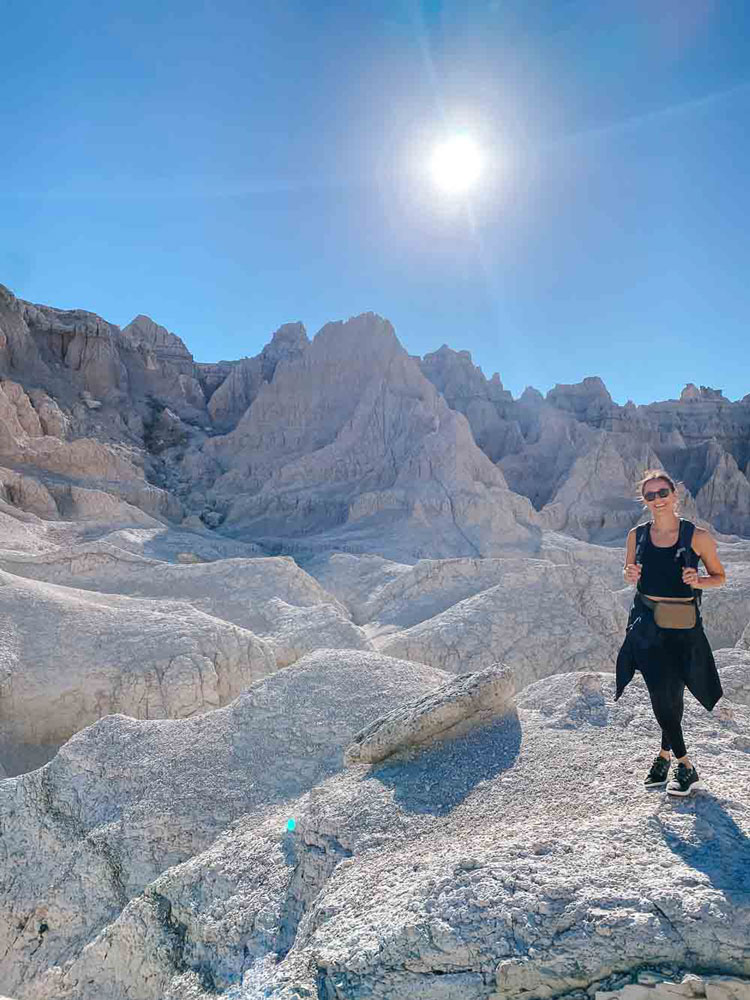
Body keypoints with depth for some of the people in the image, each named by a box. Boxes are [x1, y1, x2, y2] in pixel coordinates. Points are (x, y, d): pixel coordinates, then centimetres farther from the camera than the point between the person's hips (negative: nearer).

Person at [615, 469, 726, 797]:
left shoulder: (697, 536, -7)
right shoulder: (636, 535, 0)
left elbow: (719, 576, 3)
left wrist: (697, 580, -18)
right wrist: (631, 576, -9)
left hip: (682, 626, -1)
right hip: (646, 625, 2)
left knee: (673, 695, 7)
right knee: (661, 694, 1)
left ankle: (666, 752, 30)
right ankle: (685, 765, 19)